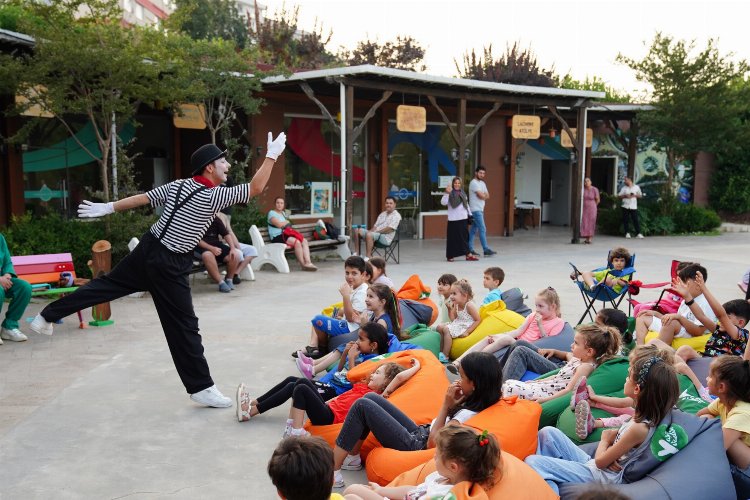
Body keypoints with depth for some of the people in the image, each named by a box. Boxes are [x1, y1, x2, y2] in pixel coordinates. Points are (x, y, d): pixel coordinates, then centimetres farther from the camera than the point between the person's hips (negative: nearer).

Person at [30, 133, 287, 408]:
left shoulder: (177, 186, 5)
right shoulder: (214, 196, -13)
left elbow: (142, 198, 9)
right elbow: (255, 188, -15)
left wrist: (108, 207, 18)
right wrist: (272, 155, -9)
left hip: (147, 250, 7)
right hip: (170, 265, -7)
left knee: (107, 284, 21)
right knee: (183, 326, -1)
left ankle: (47, 316, 27)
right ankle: (201, 387, 6)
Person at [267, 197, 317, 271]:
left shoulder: (283, 213, 25)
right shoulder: (271, 213, -1)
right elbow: (279, 224, -15)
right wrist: (286, 222, 3)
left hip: (286, 235, 8)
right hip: (277, 237, -8)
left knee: (304, 241, -14)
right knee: (297, 242, -29)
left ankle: (308, 262, -25)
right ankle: (303, 264, -20)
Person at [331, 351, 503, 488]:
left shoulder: (468, 415, -27)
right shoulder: (474, 401, 0)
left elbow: (432, 442, -24)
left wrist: (446, 405, -18)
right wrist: (453, 403, -6)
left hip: (415, 446, -10)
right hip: (419, 433, 10)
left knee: (362, 406, -12)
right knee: (370, 398, 10)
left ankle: (332, 472, -4)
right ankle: (353, 458, 18)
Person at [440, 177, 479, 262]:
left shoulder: (462, 193, 15)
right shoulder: (450, 194, -3)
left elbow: (466, 205, 22)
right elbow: (443, 202, -16)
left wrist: (470, 214, 17)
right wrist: (446, 193, -28)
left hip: (463, 218, 5)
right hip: (453, 219, -5)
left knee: (465, 237, 4)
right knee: (453, 237, -2)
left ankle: (468, 254, 3)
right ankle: (450, 256, 7)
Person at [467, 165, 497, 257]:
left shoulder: (482, 183, 17)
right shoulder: (474, 183, -13)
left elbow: (487, 196, 12)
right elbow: (481, 196, -19)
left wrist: (483, 195, -8)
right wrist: (485, 195, 2)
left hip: (480, 209, 9)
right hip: (475, 210, -9)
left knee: (474, 229, 10)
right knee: (482, 229, -11)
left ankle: (469, 249, 13)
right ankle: (486, 249, -11)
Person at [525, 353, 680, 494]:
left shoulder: (639, 428, -24)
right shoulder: (643, 415, 0)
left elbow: (600, 461, -16)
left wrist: (605, 439, 3)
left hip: (601, 476, -9)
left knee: (532, 462, -19)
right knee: (548, 432, 6)